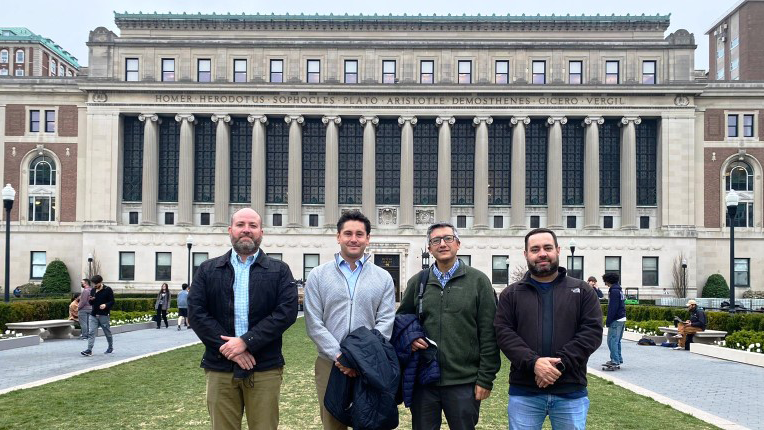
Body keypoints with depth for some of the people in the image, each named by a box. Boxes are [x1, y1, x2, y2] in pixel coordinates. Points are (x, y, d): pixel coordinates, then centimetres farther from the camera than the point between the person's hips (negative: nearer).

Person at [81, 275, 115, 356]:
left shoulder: (108, 290, -4)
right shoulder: (93, 291, 12)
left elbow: (112, 302, -6)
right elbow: (91, 304, 19)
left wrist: (105, 305, -25)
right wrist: (91, 300, -4)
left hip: (103, 315, -5)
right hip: (93, 315, 5)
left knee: (107, 332, 8)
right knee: (91, 332, -7)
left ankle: (111, 347, 26)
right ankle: (89, 350, -10)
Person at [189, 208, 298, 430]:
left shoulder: (279, 271, 6)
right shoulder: (207, 270, 10)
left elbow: (287, 311, -6)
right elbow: (196, 313, 0)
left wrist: (246, 341, -15)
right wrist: (229, 348, -11)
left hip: (265, 369, -1)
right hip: (220, 368, 1)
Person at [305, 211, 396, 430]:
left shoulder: (383, 278, 5)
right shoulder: (318, 276, 3)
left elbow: (385, 323, -3)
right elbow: (314, 324, -4)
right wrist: (339, 356, -15)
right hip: (330, 364, 0)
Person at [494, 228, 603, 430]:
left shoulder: (582, 291, 7)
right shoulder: (511, 294, 7)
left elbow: (592, 331, -3)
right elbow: (503, 333, -3)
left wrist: (561, 363, -16)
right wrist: (533, 362, -19)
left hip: (571, 392, 0)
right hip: (524, 393, 0)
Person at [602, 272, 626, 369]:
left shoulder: (614, 291, -14)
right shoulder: (620, 289, 16)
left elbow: (612, 307, -19)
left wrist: (608, 321, -16)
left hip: (616, 320, -10)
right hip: (622, 318, 10)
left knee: (612, 341, -8)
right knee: (616, 341, 17)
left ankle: (615, 362, -10)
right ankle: (618, 360, 22)